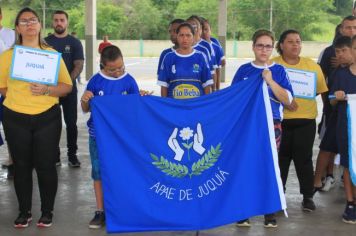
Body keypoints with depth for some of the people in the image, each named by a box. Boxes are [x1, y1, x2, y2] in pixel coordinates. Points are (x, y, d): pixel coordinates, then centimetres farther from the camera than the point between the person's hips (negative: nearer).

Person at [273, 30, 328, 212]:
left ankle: (308, 196, 17)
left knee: (304, 159, 4)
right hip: (279, 120, -1)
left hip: (305, 121, 1)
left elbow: (321, 90, 13)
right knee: (280, 159, 8)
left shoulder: (313, 66, 6)